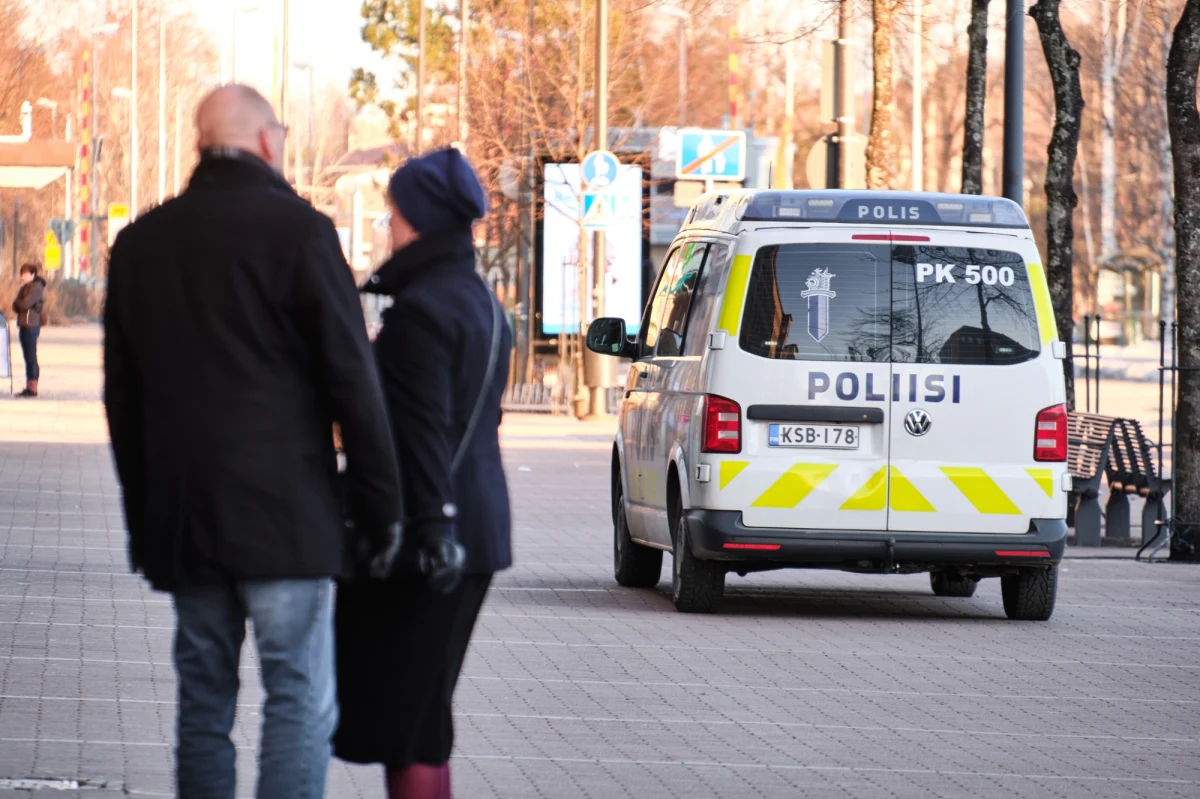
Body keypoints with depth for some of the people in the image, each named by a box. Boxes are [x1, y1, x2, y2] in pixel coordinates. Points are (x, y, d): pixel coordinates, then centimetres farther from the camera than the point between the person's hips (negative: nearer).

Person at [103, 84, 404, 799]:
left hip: (179, 521, 6)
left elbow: (122, 395, 16)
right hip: (283, 513, -5)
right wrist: (381, 506, -1)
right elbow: (352, 380, -8)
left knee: (204, 705, 11)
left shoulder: (142, 242, 11)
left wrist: (144, 515, 22)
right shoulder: (297, 230, -7)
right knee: (302, 706, -5)